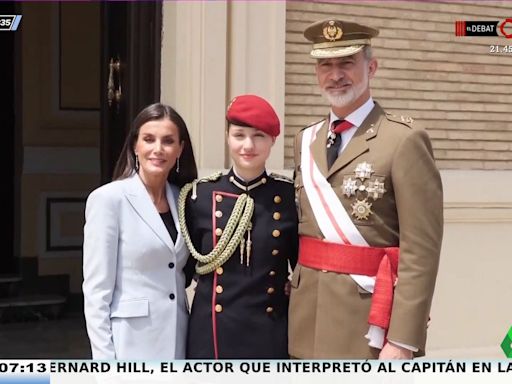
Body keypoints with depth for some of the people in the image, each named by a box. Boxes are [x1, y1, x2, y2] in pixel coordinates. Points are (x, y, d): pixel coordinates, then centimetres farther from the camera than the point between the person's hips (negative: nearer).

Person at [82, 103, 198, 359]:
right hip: (131, 345, -6)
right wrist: (105, 361, -14)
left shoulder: (181, 199, 9)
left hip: (176, 342, 6)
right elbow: (96, 290, -10)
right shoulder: (108, 198, -9)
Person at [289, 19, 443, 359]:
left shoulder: (404, 141, -10)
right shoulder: (306, 141, 10)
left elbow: (421, 250, -15)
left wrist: (402, 340, -19)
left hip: (371, 321, -6)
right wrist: (295, 299, 9)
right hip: (310, 322, 6)